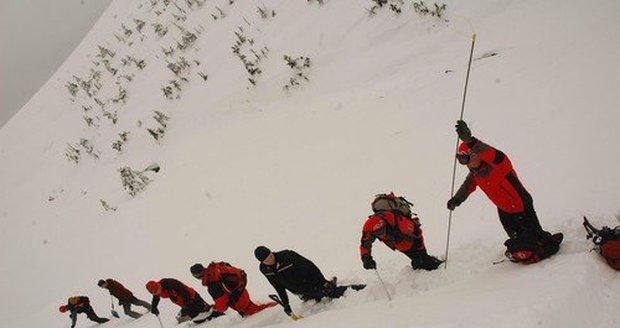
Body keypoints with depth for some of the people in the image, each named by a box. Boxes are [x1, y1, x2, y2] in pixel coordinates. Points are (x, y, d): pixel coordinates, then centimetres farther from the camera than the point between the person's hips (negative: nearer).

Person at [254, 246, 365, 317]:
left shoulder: (286, 255, -23)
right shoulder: (264, 269, -7)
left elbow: (309, 266, -19)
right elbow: (279, 287, 7)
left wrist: (323, 282, -21)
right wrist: (285, 304, 6)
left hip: (312, 282, -5)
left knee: (334, 292, -15)